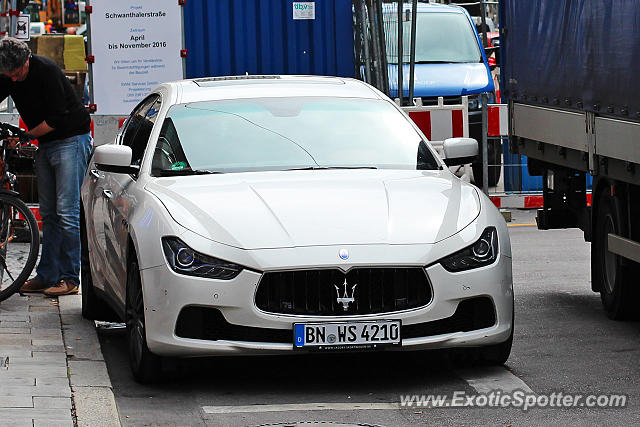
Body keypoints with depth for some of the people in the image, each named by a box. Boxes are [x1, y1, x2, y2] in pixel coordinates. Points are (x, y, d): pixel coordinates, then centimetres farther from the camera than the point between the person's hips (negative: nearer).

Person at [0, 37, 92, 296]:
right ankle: (47, 275, 10)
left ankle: (69, 278, -7)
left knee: (67, 212, -10)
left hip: (71, 141, -8)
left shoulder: (46, 71, -20)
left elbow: (57, 118, -21)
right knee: (49, 214, 7)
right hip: (45, 145, 8)